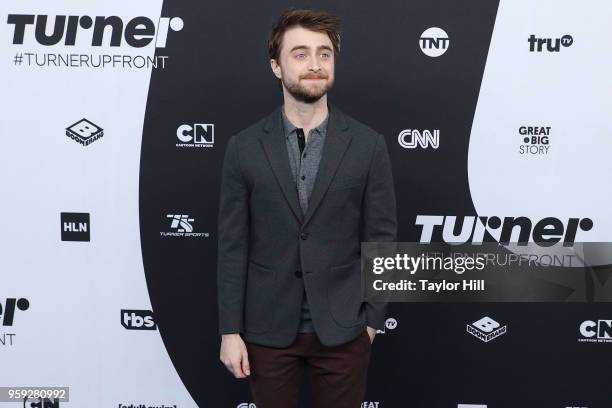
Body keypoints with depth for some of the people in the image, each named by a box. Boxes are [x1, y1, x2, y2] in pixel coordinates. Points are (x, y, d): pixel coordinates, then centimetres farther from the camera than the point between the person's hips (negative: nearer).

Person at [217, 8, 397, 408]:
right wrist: (230, 329, -4)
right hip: (267, 329, 1)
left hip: (343, 328, 0)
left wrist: (373, 317, -1)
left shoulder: (368, 145, -4)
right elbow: (233, 245, -3)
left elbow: (381, 239, -1)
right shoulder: (244, 147, -3)